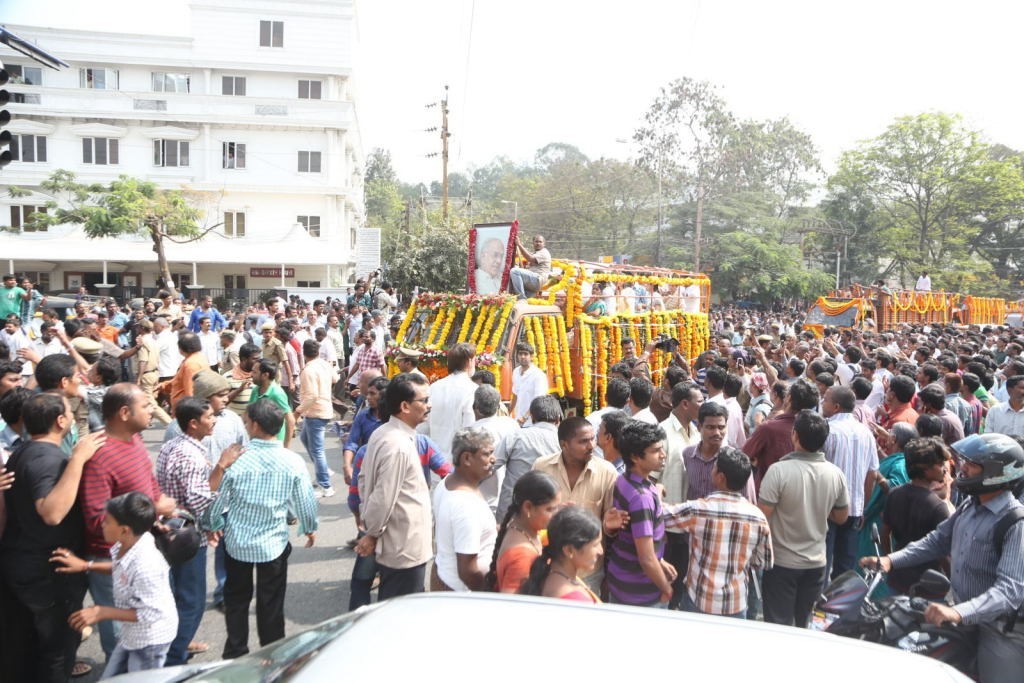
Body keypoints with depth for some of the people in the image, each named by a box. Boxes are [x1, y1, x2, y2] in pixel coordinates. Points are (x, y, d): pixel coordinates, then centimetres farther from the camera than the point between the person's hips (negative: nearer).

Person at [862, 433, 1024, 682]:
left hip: (1001, 630, -7)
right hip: (967, 618, 7)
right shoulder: (970, 505, 4)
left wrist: (958, 612, -45)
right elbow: (938, 539, 10)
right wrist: (891, 560, -3)